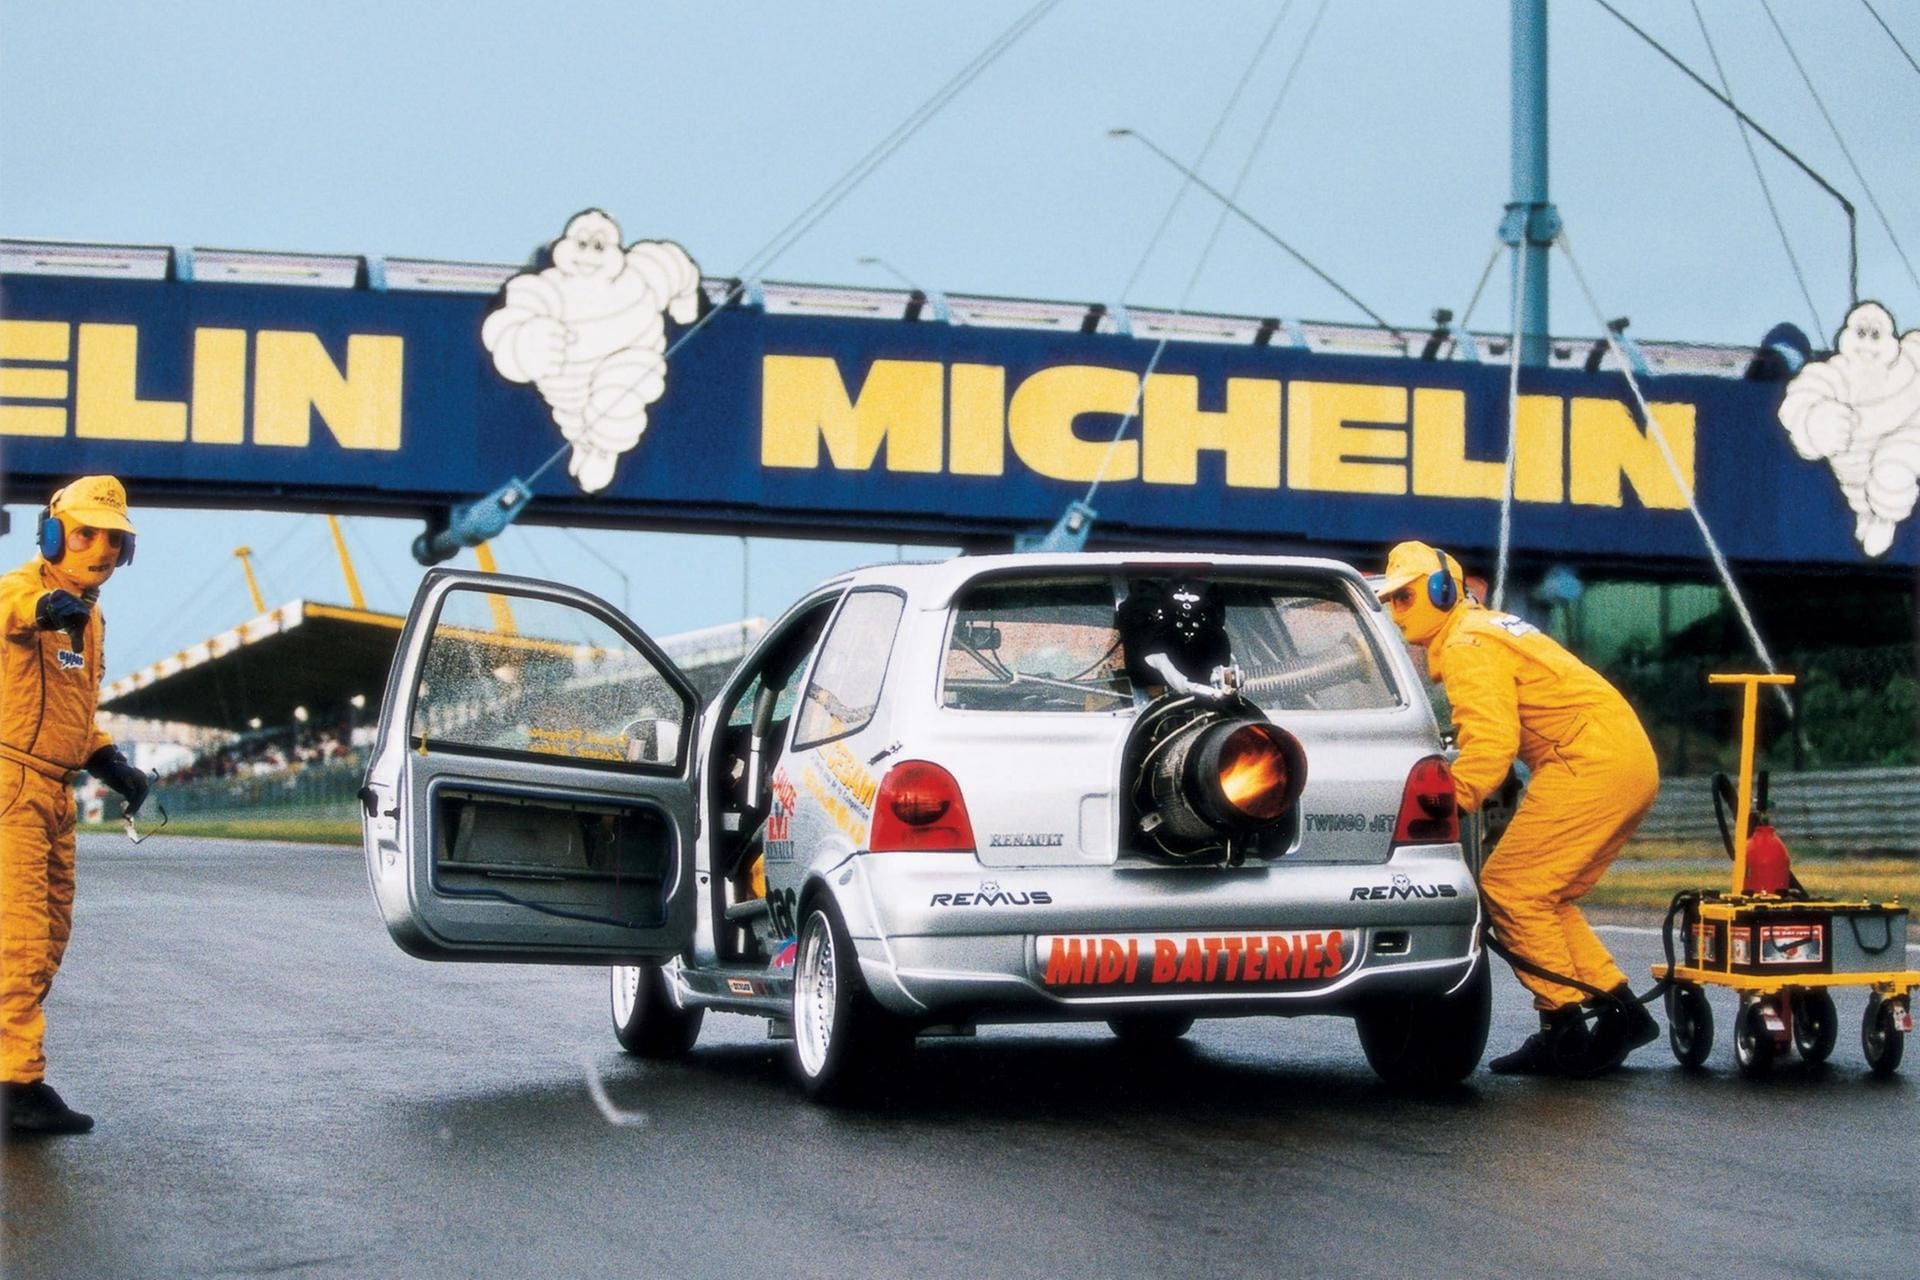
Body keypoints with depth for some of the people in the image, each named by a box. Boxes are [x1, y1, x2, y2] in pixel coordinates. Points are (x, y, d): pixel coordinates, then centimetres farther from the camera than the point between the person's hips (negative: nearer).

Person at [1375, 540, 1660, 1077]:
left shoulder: (1467, 645, -8)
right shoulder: (1489, 627, 24)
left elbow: (1491, 742, -21)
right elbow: (1493, 734, 22)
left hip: (1589, 764, -10)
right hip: (1632, 764, 10)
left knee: (1509, 888, -7)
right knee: (1543, 897, 16)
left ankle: (1565, 1032, -7)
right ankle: (1620, 1009, 14)